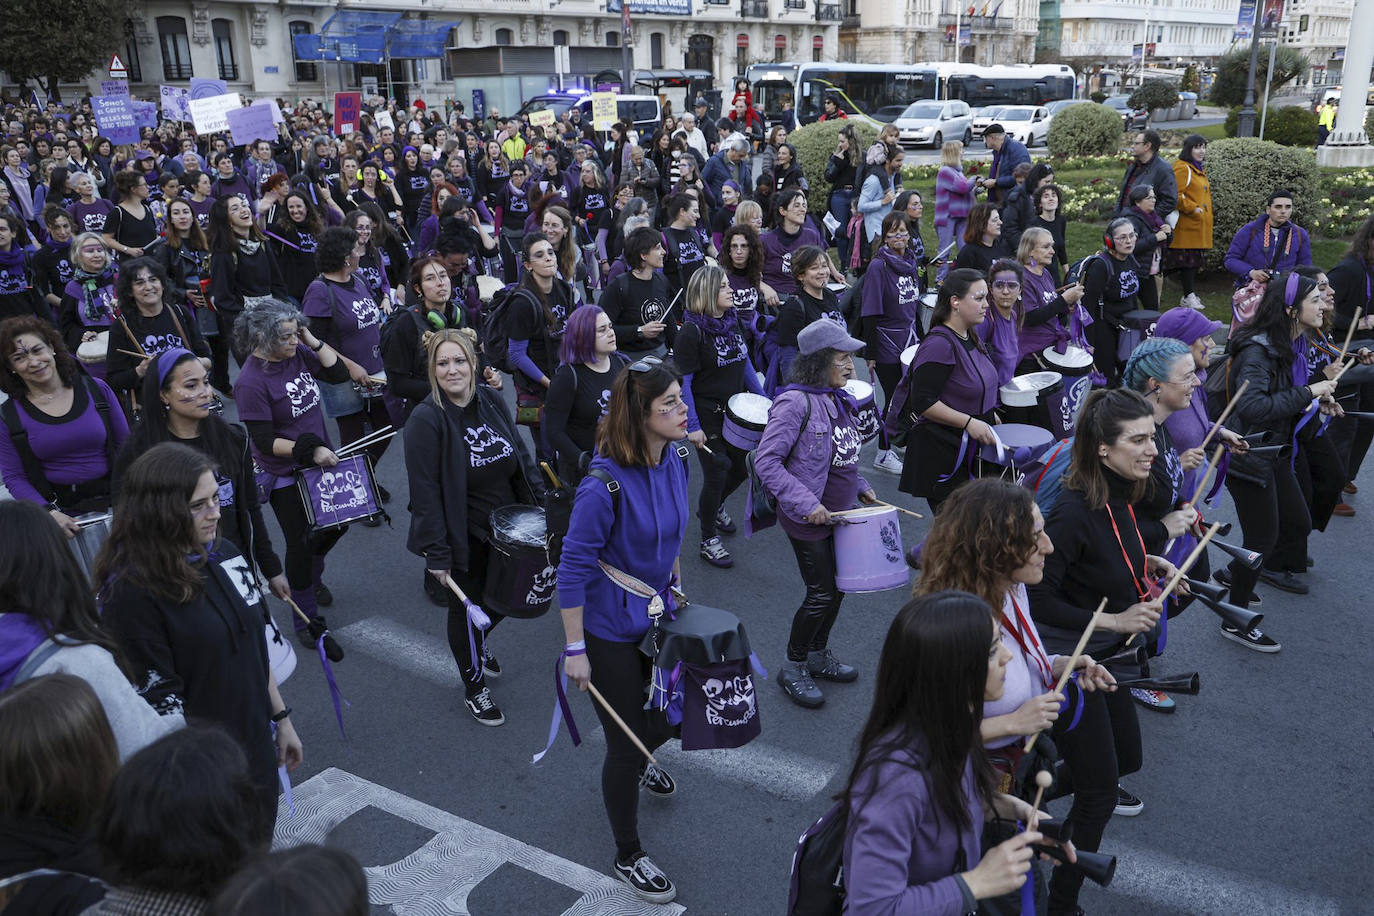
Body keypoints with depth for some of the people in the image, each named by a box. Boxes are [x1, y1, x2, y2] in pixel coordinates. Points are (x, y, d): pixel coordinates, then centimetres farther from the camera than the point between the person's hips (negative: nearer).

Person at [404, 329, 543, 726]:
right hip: (464, 537, -6)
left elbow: (520, 457, 9)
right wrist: (436, 553, -21)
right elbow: (425, 491, -20)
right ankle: (474, 687, 34)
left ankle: (478, 645, 52)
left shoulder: (491, 401, -2)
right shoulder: (425, 419, -20)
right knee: (467, 607, 11)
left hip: (507, 526, 6)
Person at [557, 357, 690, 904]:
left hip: (657, 614, 7)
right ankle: (628, 857, 31)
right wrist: (574, 650, -17)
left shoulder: (675, 459, -7)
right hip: (610, 630, -7)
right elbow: (572, 569, -21)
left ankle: (637, 764, 61)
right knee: (625, 744, 7)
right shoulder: (605, 485, -29)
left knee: (669, 718, 23)